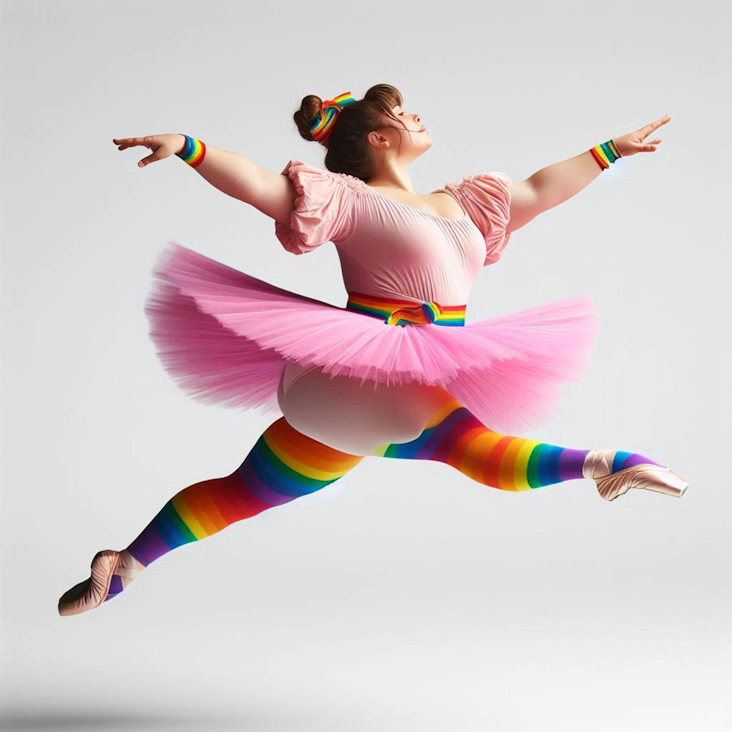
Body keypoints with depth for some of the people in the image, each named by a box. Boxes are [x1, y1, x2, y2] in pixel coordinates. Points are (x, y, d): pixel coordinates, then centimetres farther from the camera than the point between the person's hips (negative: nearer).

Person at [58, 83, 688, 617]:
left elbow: (540, 188, 30)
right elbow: (260, 186, -17)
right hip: (360, 379, -5)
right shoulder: (350, 199, -4)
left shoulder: (460, 202, 20)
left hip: (433, 390, 6)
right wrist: (187, 148, -32)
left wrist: (612, 150, 36)